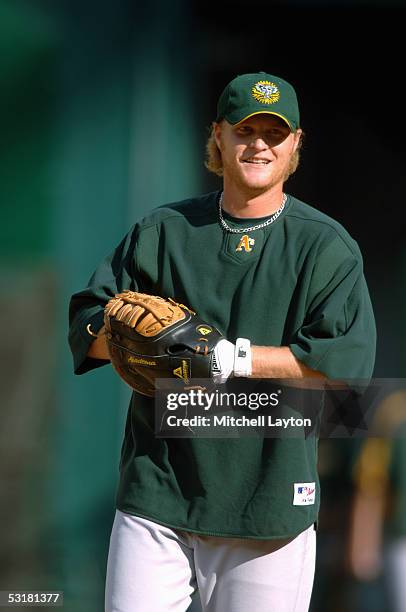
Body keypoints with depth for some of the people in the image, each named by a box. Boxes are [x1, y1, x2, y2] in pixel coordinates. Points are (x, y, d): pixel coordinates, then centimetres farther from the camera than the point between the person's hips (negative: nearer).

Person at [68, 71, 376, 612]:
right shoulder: (163, 230, 12)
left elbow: (348, 364, -10)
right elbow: (87, 329, 9)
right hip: (157, 494, 2)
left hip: (270, 505, -2)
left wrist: (235, 357, -16)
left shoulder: (327, 247, 3)